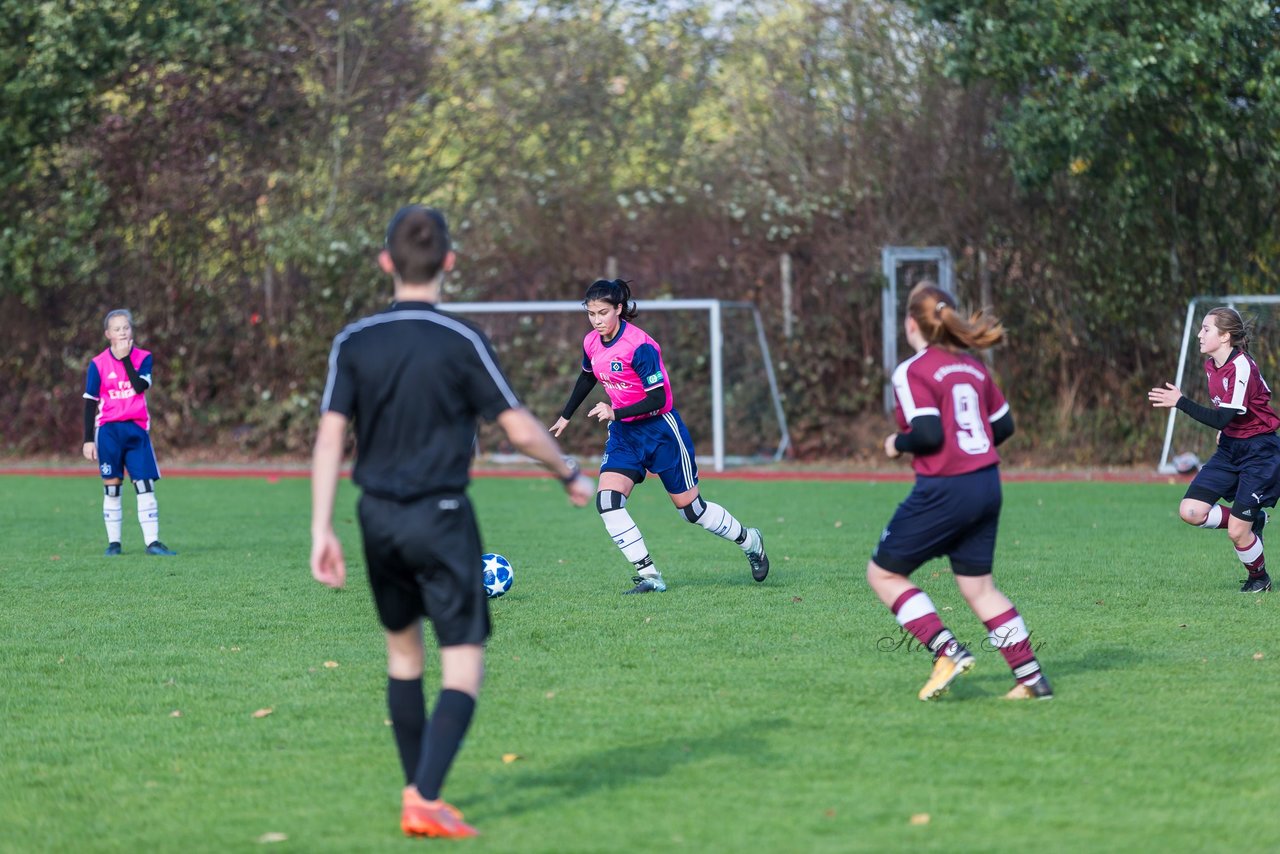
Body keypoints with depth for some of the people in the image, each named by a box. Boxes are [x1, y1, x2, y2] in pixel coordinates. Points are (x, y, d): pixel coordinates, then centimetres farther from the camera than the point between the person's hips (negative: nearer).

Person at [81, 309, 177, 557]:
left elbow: (140, 386, -15)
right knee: (111, 488, 3)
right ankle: (114, 542, 10)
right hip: (109, 431, -1)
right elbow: (90, 403, 2)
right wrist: (88, 439, -1)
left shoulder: (143, 357, 2)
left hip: (137, 429, 1)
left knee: (145, 485, -6)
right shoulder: (98, 364, 0)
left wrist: (126, 359, -15)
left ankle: (152, 541, -5)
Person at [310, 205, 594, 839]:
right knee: (464, 667, -1)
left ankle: (416, 789, 30)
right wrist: (570, 473, 10)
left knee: (402, 649, 23)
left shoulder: (354, 343, 0)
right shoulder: (461, 343, -10)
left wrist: (322, 530, -5)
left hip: (378, 517, 4)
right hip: (441, 516, -4)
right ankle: (425, 803, -15)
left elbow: (330, 436, -6)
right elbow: (520, 430, -8)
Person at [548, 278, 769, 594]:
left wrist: (615, 413, -33)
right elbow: (588, 378, 20)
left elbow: (658, 399, -25)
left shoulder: (639, 346, -24)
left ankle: (750, 541, 33)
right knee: (607, 501, -15)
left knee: (691, 508, 6)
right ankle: (649, 576, -11)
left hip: (660, 430, -6)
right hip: (623, 434, 6)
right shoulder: (592, 343, -2)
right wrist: (566, 416, 27)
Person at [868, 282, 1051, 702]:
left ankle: (948, 652, -3)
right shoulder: (973, 367, 12)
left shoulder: (912, 372, -10)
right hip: (987, 485, 7)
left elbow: (928, 433, -19)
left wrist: (897, 444, 0)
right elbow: (1004, 426, 15)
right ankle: (1032, 678, 11)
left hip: (943, 491, -7)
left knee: (883, 573, 8)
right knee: (978, 585, 15)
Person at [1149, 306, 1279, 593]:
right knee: (1191, 511, -7)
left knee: (1236, 532, -8)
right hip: (1229, 448, 8)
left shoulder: (1242, 367, -23)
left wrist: (1180, 402, -29)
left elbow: (1222, 419, -29)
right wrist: (1224, 432, 12)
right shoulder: (1211, 365, 4)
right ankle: (1253, 521, 15)